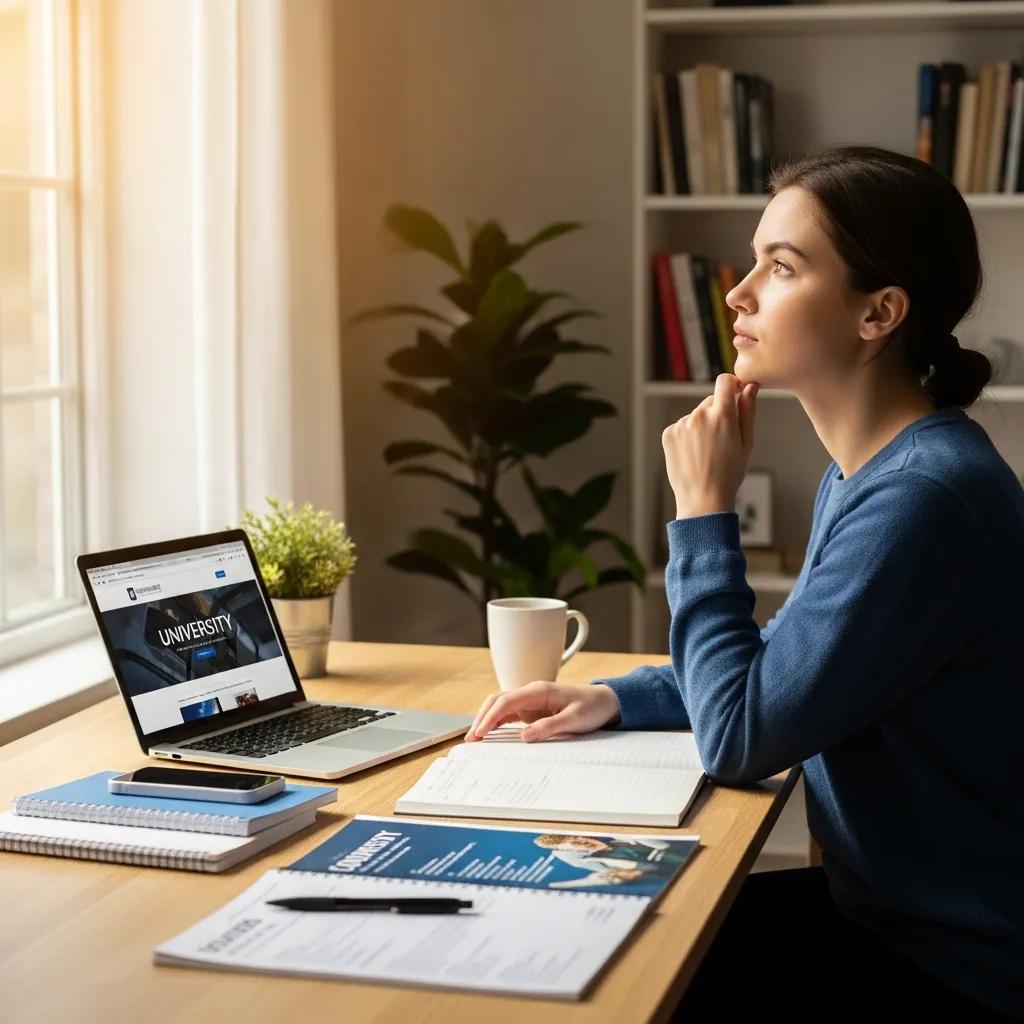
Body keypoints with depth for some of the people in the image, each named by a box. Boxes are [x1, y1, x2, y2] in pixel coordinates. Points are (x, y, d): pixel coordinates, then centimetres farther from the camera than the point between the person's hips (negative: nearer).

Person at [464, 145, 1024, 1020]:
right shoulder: (864, 473, 5)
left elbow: (738, 737, -24)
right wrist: (613, 699, 2)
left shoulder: (927, 496, -27)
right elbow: (779, 671, 18)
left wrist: (705, 511, -15)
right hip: (883, 906, 8)